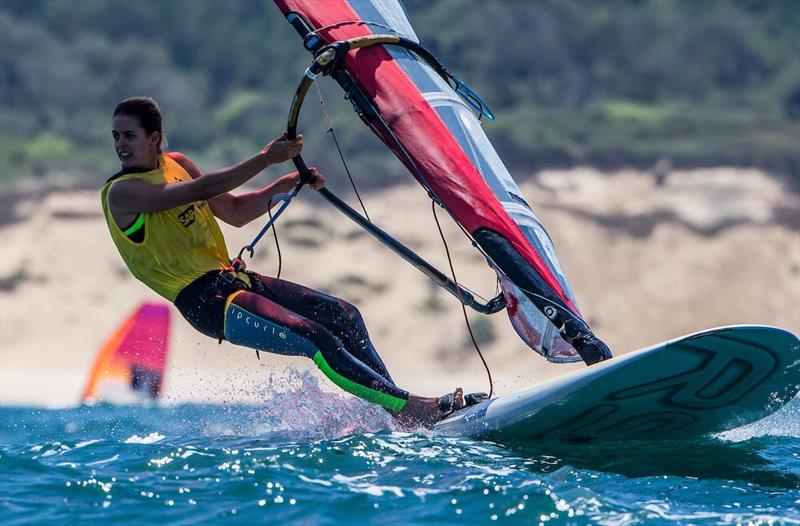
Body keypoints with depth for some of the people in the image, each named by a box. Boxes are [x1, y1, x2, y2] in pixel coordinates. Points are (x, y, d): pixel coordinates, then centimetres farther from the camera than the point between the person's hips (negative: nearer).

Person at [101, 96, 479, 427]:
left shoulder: (176, 164, 13)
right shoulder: (122, 192, -12)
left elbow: (234, 212, 20)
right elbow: (201, 190, -24)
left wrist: (283, 187, 4)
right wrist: (265, 158, -24)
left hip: (232, 277, 9)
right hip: (204, 301, -9)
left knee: (343, 315, 2)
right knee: (317, 339, -20)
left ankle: (394, 412, 5)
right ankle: (411, 408, -20)